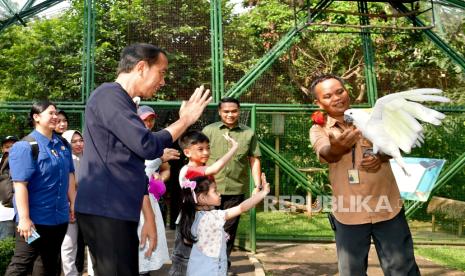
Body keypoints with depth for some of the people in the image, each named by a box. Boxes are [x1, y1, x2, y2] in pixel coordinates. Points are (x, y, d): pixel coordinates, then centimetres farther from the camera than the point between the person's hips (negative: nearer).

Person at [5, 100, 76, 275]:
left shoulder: (63, 144, 7)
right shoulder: (25, 146, -14)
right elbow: (20, 184, -20)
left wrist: (72, 202, 12)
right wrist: (24, 218, -23)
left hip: (60, 216, 7)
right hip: (35, 218, -7)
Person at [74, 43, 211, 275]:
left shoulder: (123, 103, 19)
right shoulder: (109, 95, -10)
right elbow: (148, 146, -18)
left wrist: (148, 217, 17)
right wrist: (185, 120, -3)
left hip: (120, 213, 9)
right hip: (104, 211, -9)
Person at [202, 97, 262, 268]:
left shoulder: (249, 133, 6)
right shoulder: (209, 130, 3)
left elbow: (254, 160, 6)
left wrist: (258, 186, -1)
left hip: (236, 190, 1)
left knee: (229, 229, 11)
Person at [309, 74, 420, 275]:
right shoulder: (318, 129, -3)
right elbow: (326, 154, -24)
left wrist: (380, 157, -24)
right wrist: (337, 147, -49)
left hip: (387, 208, 1)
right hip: (348, 214, 0)